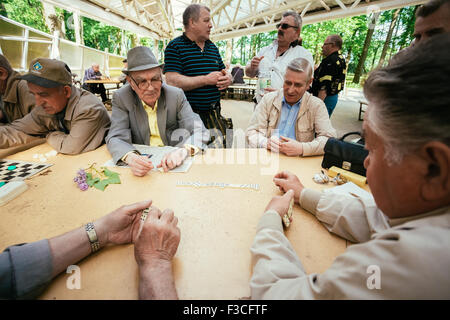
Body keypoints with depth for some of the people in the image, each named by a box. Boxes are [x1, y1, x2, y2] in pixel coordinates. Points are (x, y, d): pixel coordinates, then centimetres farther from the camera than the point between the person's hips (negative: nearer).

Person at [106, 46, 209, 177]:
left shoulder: (176, 95, -7)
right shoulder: (121, 98, -5)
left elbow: (199, 132, -13)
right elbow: (116, 138, -11)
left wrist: (183, 150, -35)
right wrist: (130, 157, -35)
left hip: (172, 163, 1)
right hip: (142, 159, 0)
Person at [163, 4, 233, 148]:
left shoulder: (213, 47, 19)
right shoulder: (175, 46, -1)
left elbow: (223, 72, 23)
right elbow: (172, 81, -14)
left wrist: (228, 78, -3)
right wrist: (207, 79, -15)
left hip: (215, 116, 6)